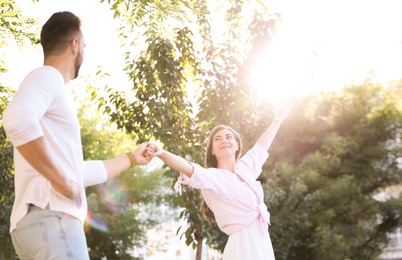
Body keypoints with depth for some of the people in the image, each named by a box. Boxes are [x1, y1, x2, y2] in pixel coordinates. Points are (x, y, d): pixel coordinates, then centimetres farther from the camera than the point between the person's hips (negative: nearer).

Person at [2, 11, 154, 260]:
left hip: (50, 219, 10)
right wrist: (60, 181, -20)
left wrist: (131, 158, 43)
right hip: (49, 217, -10)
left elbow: (80, 172, 33)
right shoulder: (47, 76, -1)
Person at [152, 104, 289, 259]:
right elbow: (188, 168, -29)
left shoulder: (245, 167, 9)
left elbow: (262, 145, 25)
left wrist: (278, 119, 38)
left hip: (263, 243, 7)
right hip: (243, 246, -7)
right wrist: (162, 154, -47)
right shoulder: (212, 177, -11)